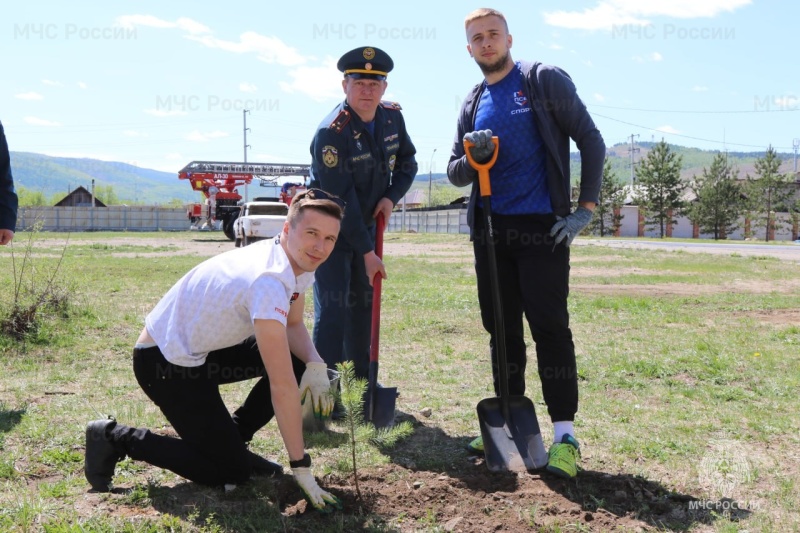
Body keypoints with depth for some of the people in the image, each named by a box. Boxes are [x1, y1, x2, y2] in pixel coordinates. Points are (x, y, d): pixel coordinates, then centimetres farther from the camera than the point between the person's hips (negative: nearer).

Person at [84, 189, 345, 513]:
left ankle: (231, 438, 13)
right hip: (164, 362, -9)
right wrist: (301, 468, -26)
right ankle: (116, 439, 3)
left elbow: (293, 325, 10)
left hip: (203, 349, 9)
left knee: (299, 361, -2)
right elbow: (282, 386, -32)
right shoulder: (268, 281, -32)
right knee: (230, 472, -7)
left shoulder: (298, 262, -4)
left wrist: (316, 365, -12)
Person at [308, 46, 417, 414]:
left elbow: (407, 161, 10)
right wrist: (366, 252, -23)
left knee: (365, 304, 12)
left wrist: (392, 196, -9)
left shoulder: (392, 116, -5)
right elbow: (341, 200, -26)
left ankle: (364, 383, 23)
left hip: (367, 224, 7)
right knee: (333, 307, -10)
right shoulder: (331, 132, -26)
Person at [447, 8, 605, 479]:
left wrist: (586, 209, -11)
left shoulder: (544, 81, -2)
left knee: (550, 326, -9)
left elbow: (591, 141, -4)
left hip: (541, 227, -6)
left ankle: (565, 435, -3)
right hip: (490, 229, 6)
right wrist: (472, 158, -10)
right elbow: (455, 174, 14)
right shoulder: (473, 105, 14)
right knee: (501, 327, 10)